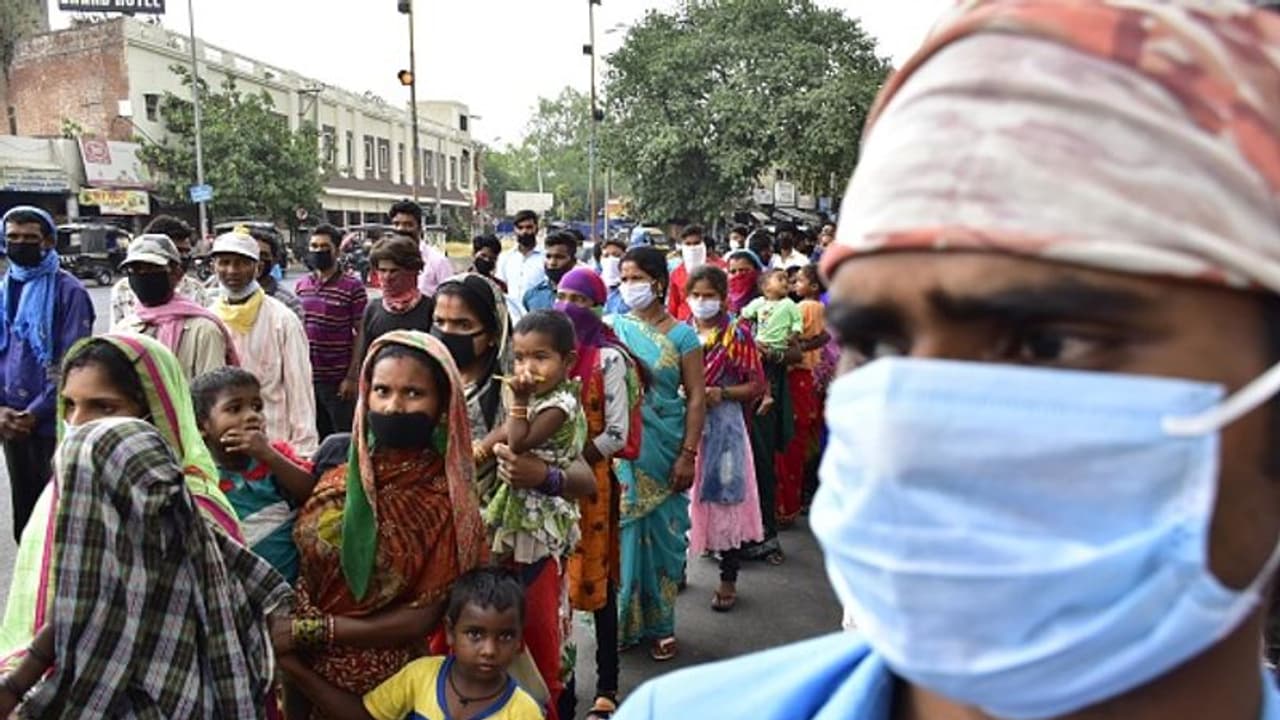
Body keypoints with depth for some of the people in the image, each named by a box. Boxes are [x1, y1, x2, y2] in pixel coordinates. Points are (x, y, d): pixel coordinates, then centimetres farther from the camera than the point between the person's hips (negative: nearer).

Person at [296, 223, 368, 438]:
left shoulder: (353, 287, -7)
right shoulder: (301, 286, 8)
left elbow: (361, 334, -8)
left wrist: (352, 377, -12)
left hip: (338, 379, -5)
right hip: (306, 378, 5)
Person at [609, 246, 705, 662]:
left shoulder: (681, 335, -1)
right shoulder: (613, 327, 4)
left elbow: (696, 398, -3)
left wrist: (688, 455, -10)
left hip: (663, 450, -1)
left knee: (661, 532, 6)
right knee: (623, 528, 7)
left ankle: (660, 624, 23)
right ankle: (624, 619, 24)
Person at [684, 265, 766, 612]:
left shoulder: (737, 334, -3)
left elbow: (757, 385, -3)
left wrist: (722, 393, -17)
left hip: (722, 426, -3)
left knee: (725, 499, 2)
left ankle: (728, 579, 16)